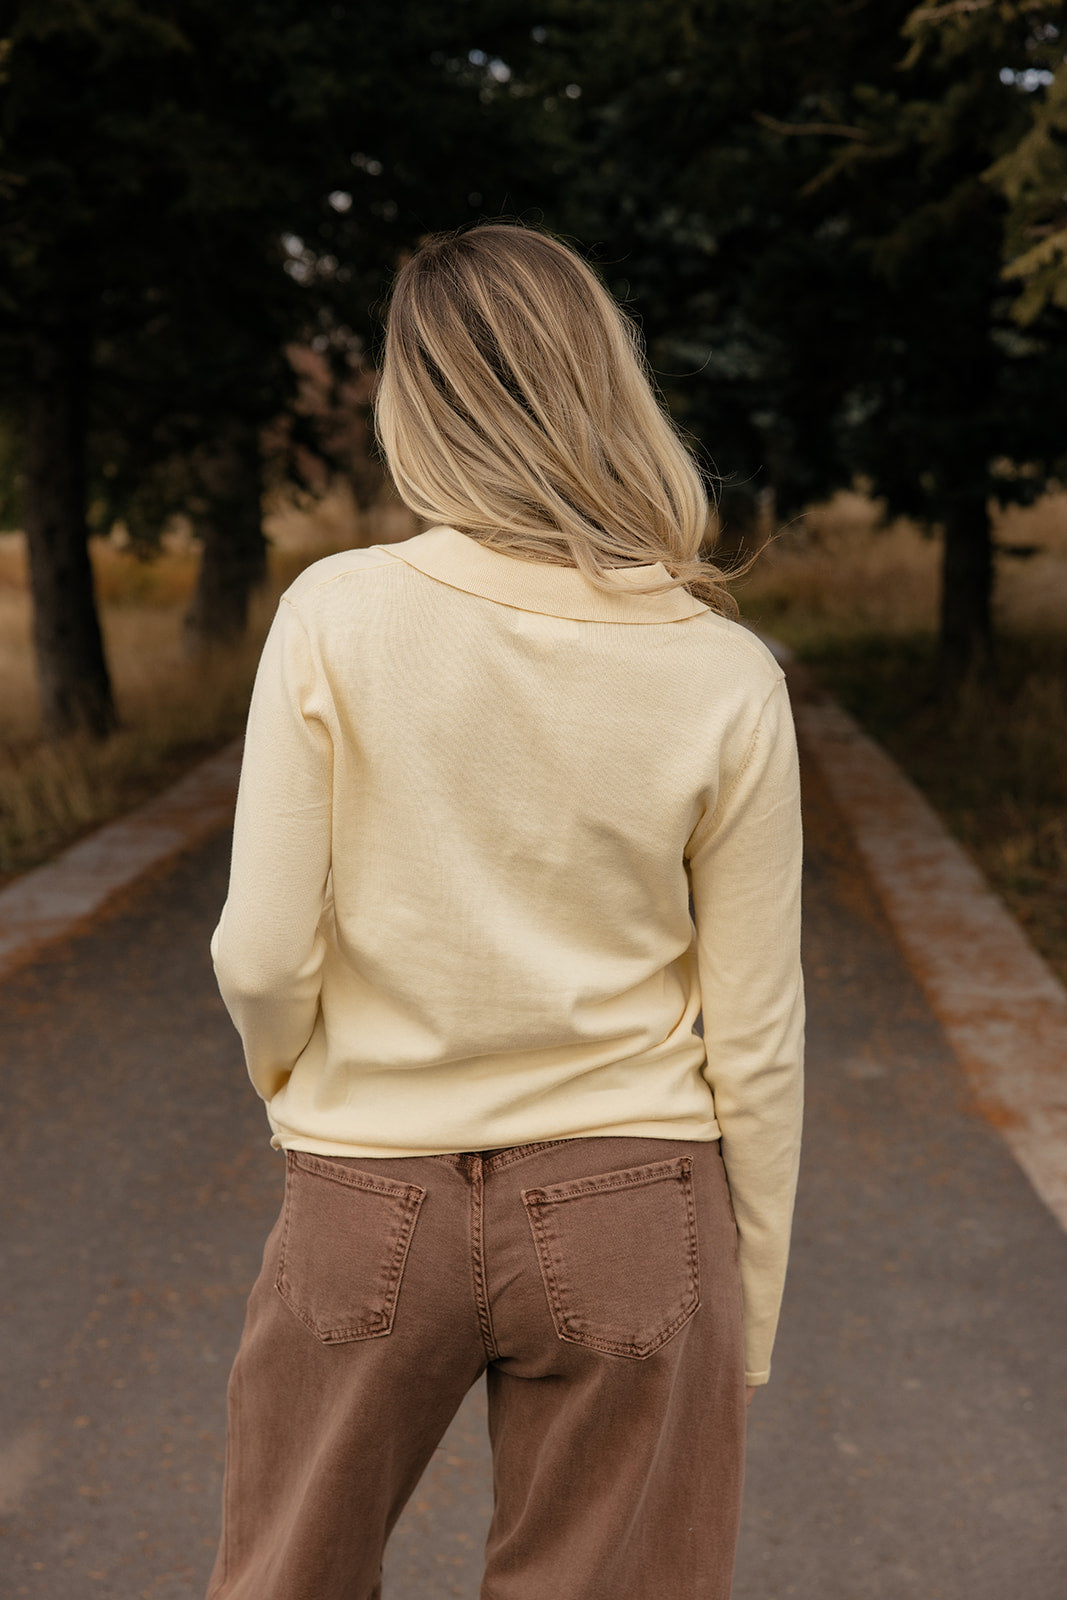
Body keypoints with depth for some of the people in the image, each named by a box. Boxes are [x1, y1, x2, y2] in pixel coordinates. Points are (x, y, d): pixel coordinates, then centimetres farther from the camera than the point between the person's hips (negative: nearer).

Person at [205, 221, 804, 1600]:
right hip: (631, 1219, 1)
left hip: (373, 1207, 0)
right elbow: (753, 1037, -5)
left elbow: (264, 959, -12)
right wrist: (749, 1311, 7)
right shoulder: (728, 676, -9)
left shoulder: (335, 615, -13)